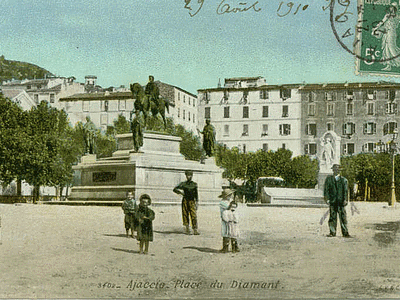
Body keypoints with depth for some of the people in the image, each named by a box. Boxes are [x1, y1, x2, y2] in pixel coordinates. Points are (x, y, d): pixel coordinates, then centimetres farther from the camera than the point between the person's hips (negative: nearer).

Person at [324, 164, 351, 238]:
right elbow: (326, 189, 6)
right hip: (332, 201, 0)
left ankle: (345, 233, 0)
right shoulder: (329, 179, 11)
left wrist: (345, 199, -8)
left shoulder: (343, 180, 10)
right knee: (332, 217, 1)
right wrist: (327, 198, -6)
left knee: (343, 217, -3)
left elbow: (346, 190, 4)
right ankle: (332, 232, 8)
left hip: (341, 201, 0)